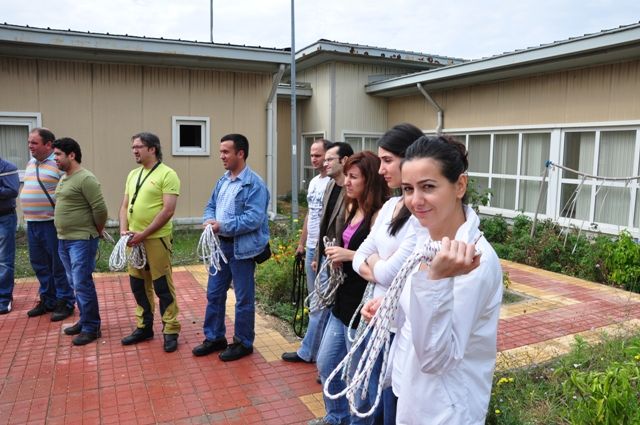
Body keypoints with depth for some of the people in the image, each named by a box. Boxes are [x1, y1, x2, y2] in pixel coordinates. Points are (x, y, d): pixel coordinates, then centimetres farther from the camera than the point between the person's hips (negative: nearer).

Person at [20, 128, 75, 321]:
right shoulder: (31, 163, 15)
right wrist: (29, 216, 20)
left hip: (52, 223, -8)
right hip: (32, 223, 8)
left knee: (58, 266, 1)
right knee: (40, 265, 16)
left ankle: (65, 303, 12)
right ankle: (47, 300, 29)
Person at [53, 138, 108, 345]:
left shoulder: (85, 178, -16)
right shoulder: (63, 178, 14)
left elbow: (100, 209, -19)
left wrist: (97, 232, -6)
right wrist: (63, 233, 15)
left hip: (82, 241, -9)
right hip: (64, 240, 9)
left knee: (82, 284, -5)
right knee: (75, 283, 16)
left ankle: (91, 328, 5)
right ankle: (85, 320, 27)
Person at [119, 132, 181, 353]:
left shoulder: (167, 174, -10)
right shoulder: (133, 174, 14)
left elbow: (168, 211, -17)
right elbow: (125, 205, 16)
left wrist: (143, 234, -17)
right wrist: (124, 229, -1)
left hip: (156, 239, -7)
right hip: (133, 240, 7)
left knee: (162, 286, 0)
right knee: (138, 285, 14)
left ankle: (170, 331, 12)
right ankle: (144, 327, 29)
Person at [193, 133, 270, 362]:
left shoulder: (254, 184, -17)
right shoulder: (222, 181, 11)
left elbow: (254, 219, -24)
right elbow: (211, 205, 16)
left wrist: (222, 226, -23)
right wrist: (209, 220, -7)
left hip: (242, 248, -8)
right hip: (221, 245, 8)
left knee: (243, 299, 6)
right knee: (214, 294, 16)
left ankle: (243, 343, 23)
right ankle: (214, 338, 33)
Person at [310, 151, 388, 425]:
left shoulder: (378, 215, -19)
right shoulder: (351, 209, 8)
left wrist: (349, 255, -23)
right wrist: (337, 257, 3)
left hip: (362, 306, -9)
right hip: (343, 301, 9)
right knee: (326, 364, 21)